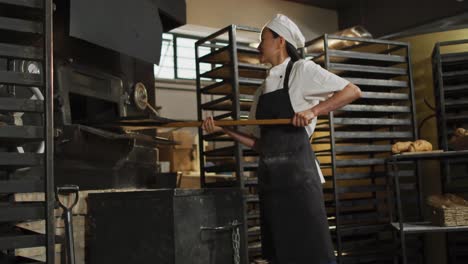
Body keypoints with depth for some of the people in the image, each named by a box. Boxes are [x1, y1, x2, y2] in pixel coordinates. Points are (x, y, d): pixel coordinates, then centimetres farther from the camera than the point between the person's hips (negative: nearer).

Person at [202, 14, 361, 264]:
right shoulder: (264, 89, 17)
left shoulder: (301, 70, -1)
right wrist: (223, 129, 9)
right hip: (270, 176, 7)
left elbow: (352, 91, -6)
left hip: (297, 171, -7)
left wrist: (313, 111, -17)